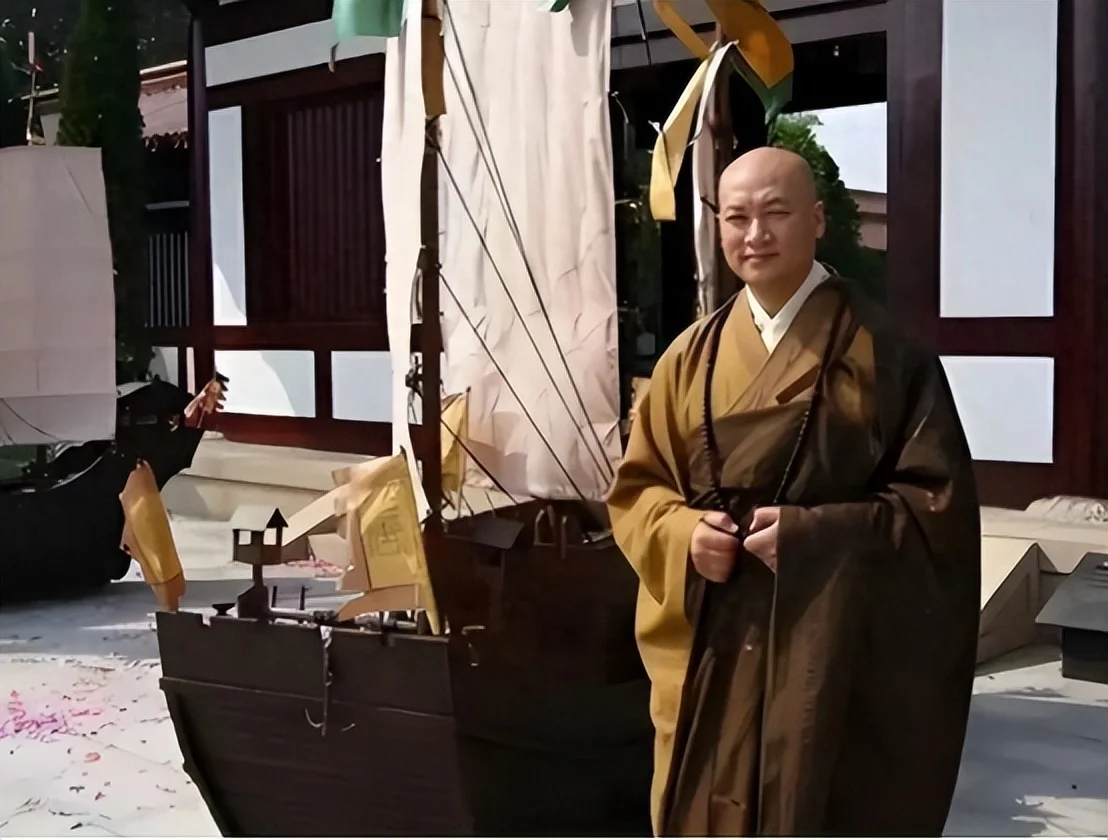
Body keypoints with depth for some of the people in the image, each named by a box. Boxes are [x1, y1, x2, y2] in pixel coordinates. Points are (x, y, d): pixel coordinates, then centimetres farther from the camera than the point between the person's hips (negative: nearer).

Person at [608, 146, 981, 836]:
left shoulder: (881, 352, -5)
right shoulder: (692, 357, 8)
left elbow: (942, 502, -7)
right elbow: (636, 489, 11)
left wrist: (815, 533, -18)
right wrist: (685, 533, -10)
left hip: (837, 656, -3)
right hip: (710, 654, 4)